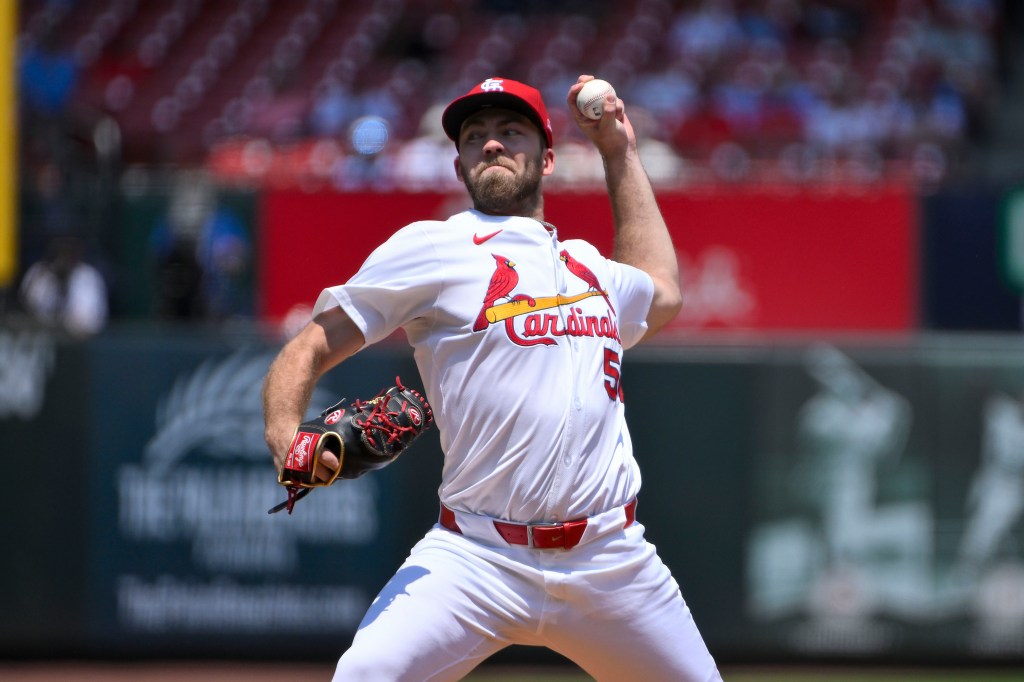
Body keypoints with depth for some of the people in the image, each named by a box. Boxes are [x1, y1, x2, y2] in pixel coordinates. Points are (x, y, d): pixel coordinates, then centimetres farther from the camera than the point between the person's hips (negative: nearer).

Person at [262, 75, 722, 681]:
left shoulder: (586, 265, 20)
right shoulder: (433, 248, 3)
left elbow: (663, 294, 44)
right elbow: (308, 351, 0)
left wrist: (621, 154, 40)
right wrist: (286, 440, -21)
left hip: (613, 564, 5)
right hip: (479, 561, -5)